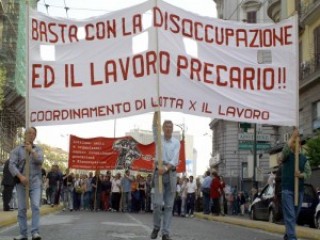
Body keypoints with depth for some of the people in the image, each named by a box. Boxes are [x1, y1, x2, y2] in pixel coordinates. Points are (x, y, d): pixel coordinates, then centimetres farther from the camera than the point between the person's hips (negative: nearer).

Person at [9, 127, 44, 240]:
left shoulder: (38, 149, 10)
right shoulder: (17, 150, 4)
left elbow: (40, 161, -7)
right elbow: (12, 165, -6)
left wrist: (31, 151, -12)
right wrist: (20, 176, -18)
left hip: (35, 183, 0)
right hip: (21, 183, 0)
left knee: (35, 206, -12)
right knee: (22, 209, 0)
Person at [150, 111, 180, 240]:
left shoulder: (176, 142, 6)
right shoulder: (159, 139, 7)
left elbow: (175, 159, -6)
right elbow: (154, 126, -10)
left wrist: (166, 168, -23)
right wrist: (157, 110, -22)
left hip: (171, 172, 1)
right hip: (159, 171, -1)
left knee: (169, 205, 0)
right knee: (158, 203, -10)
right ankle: (156, 227, 13)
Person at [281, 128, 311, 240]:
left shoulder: (304, 158, 12)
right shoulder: (287, 155, 2)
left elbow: (309, 172, 7)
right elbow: (285, 149, -22)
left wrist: (301, 175, -14)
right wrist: (293, 136, -24)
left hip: (299, 190, 4)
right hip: (287, 189, -4)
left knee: (295, 215, 9)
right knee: (289, 215, -12)